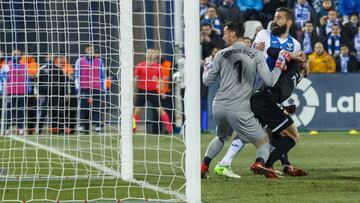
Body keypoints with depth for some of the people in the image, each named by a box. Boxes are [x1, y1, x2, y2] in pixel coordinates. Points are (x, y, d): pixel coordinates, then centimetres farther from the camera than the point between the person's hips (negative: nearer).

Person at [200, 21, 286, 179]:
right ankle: (259, 163, -25)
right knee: (264, 141, 7)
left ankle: (203, 167, 21)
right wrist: (280, 65, 13)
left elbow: (207, 81, 12)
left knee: (221, 136, 33)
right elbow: (270, 81, -2)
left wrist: (207, 66, 32)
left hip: (219, 107, 3)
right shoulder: (256, 55, 2)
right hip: (240, 109, -3)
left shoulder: (221, 55, 6)